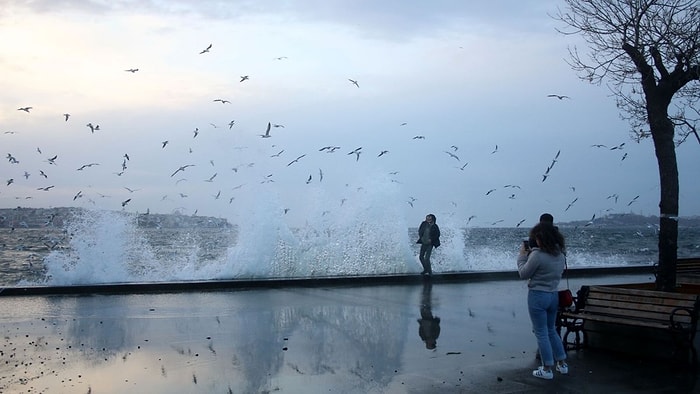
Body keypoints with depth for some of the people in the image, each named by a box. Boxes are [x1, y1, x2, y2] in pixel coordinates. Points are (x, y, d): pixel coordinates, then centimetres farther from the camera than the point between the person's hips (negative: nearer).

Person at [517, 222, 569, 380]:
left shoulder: (537, 255, -21)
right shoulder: (560, 255, 3)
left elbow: (524, 274, -11)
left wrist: (522, 255, 2)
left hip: (538, 296, -7)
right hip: (554, 295, 7)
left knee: (541, 333, 4)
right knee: (551, 330, 22)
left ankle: (547, 369, 10)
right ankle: (562, 363, 27)